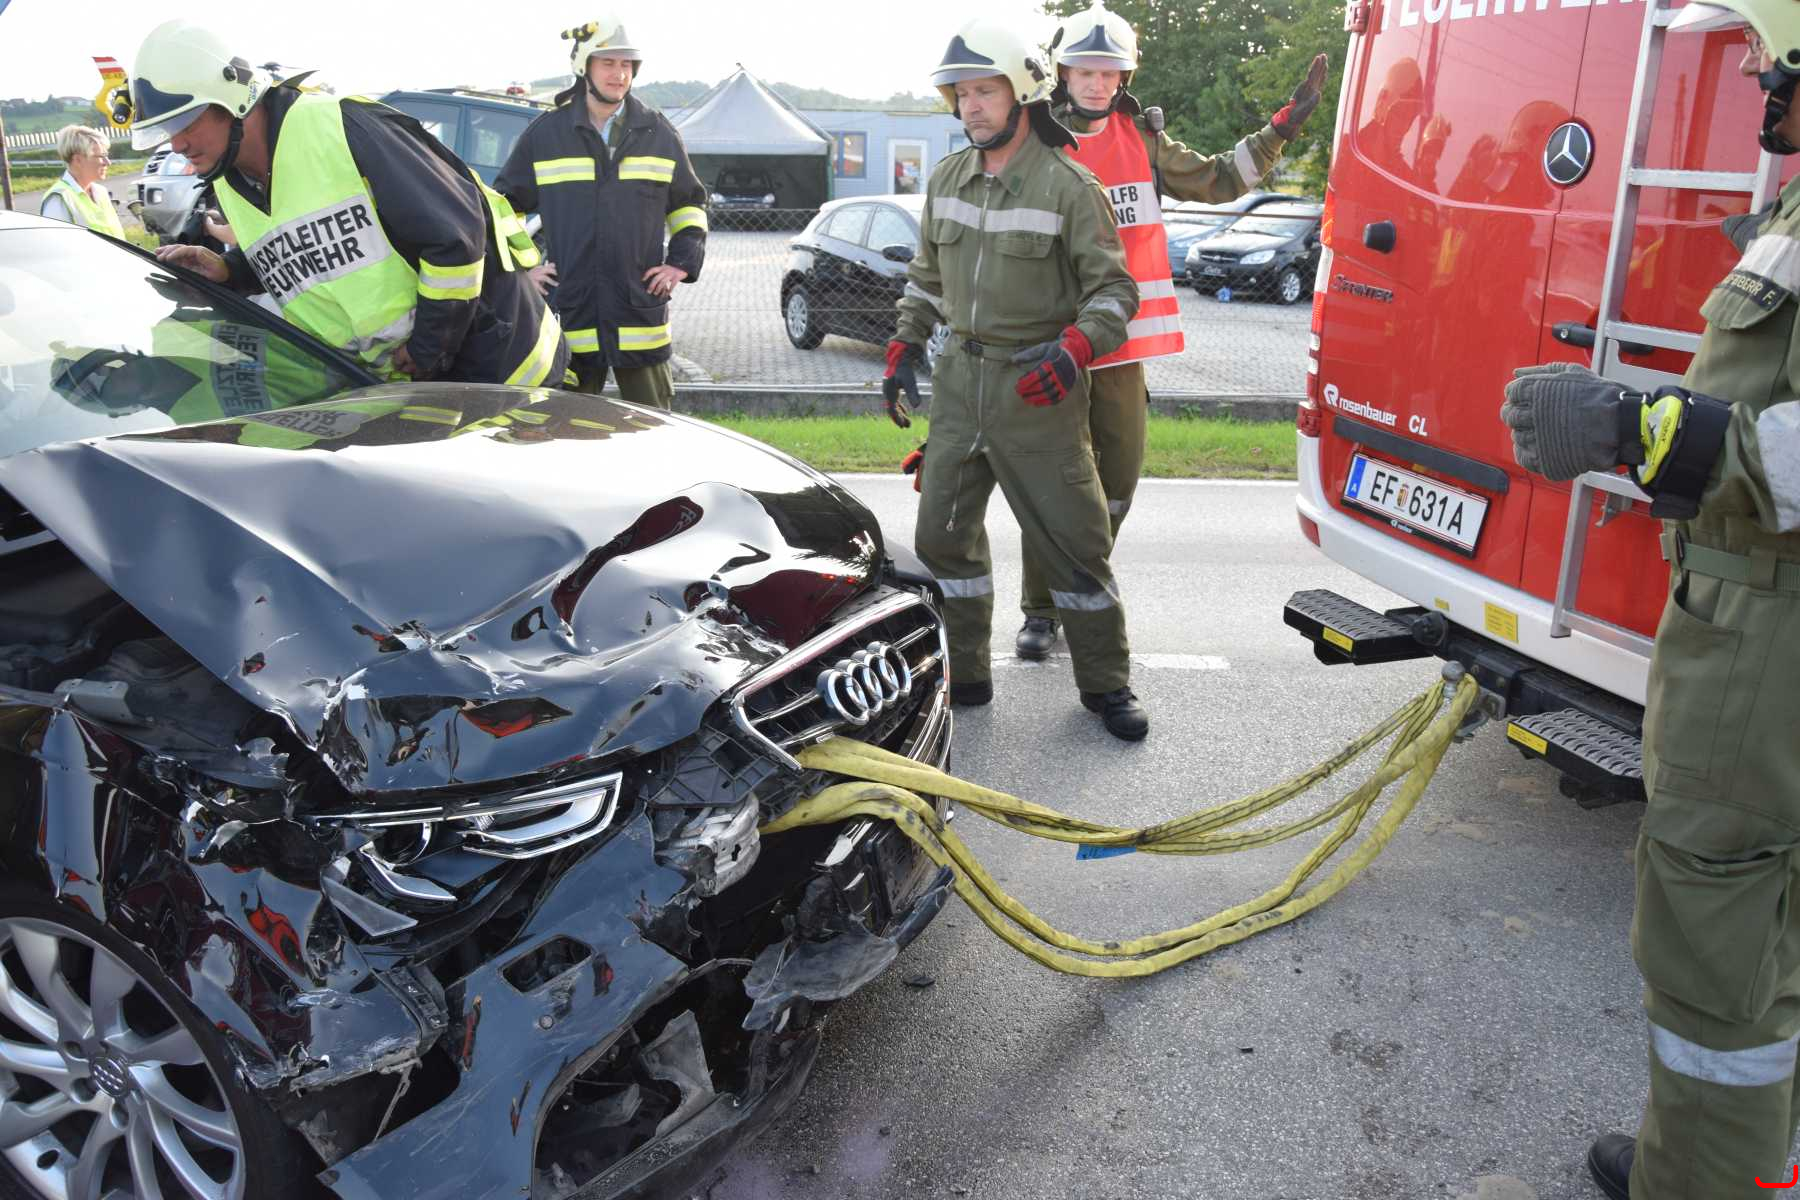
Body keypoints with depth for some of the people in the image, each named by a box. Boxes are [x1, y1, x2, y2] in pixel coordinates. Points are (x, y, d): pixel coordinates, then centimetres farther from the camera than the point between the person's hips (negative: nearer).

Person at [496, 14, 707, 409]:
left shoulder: (659, 133, 7)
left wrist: (683, 262, 6)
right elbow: (504, 204, 15)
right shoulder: (545, 133, 5)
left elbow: (690, 202, 19)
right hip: (570, 311, 0)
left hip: (641, 308, 1)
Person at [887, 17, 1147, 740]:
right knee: (943, 532, 8)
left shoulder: (1067, 185, -9)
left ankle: (1106, 684, 13)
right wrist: (905, 348, 14)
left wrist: (1074, 351, -25)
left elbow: (1114, 288, -9)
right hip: (959, 379, 6)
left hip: (1036, 387, -6)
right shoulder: (948, 180, 10)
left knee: (1072, 539, -1)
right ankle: (961, 673, 22)